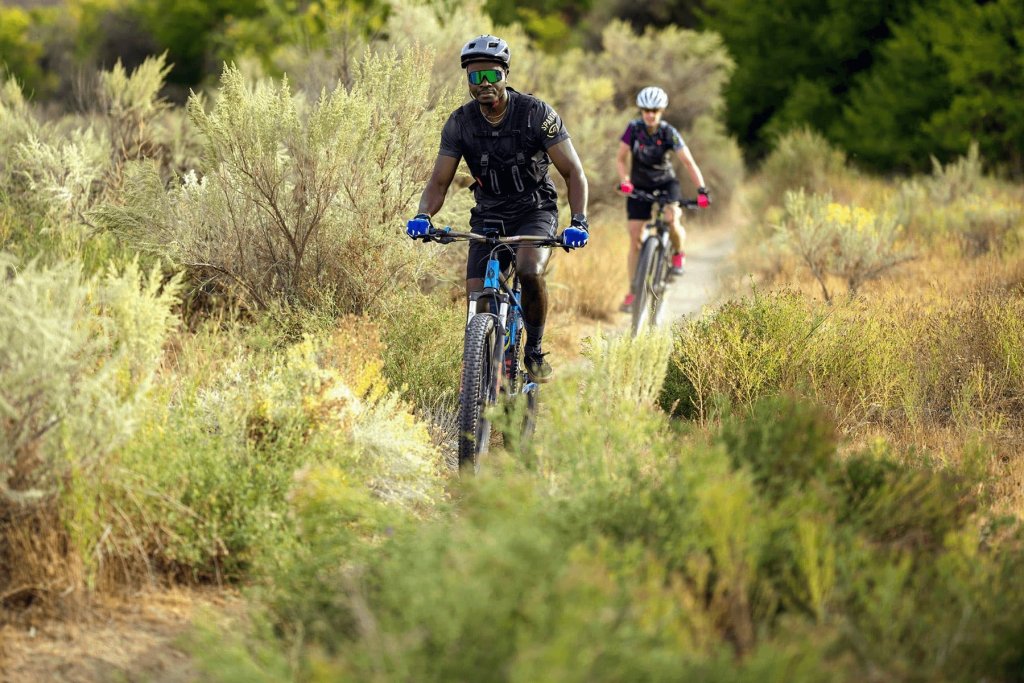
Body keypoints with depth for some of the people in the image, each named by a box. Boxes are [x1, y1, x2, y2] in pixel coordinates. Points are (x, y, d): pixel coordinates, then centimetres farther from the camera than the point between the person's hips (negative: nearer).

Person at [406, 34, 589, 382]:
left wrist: (579, 221, -30)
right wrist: (422, 216, -25)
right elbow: (439, 182, -3)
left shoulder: (536, 113, -16)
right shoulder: (459, 122, -8)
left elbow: (574, 173, -14)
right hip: (489, 216, 3)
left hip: (535, 211, -3)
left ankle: (535, 350, -11)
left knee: (530, 271, -32)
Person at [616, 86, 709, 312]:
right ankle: (633, 291, 4)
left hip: (665, 183, -1)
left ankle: (678, 254, 1)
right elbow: (620, 159, -10)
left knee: (671, 218, -31)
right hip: (639, 186, 1)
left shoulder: (669, 133, -18)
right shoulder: (633, 129, -15)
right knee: (635, 239, -5)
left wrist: (701, 189, -37)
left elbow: (689, 162, -24)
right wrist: (624, 181, -29)